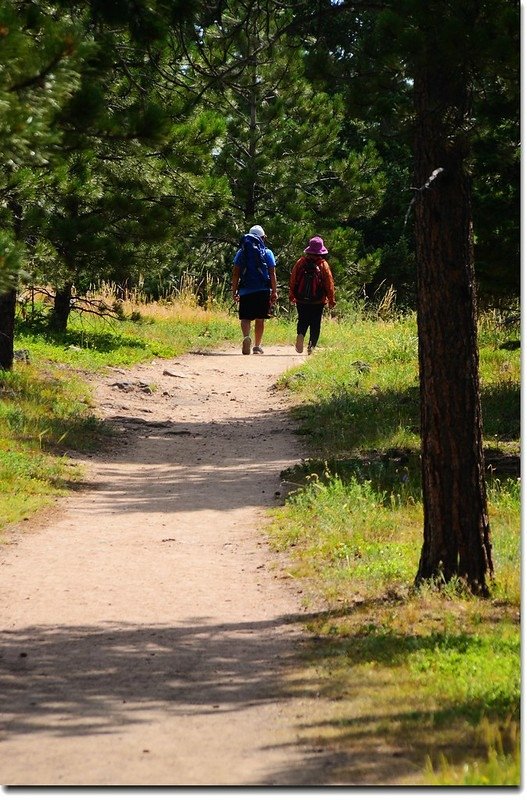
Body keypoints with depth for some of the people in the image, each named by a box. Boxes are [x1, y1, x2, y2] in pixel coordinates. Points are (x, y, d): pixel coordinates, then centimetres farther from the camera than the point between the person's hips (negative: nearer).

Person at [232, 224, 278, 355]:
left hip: (245, 290, 0)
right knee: (260, 319, 9)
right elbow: (272, 274, -1)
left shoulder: (241, 252, 5)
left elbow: (236, 273, 3)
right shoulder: (267, 253, 2)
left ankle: (246, 337, -26)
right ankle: (257, 346, 12)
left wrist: (234, 291, 6)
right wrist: (274, 292, 3)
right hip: (263, 290, 0)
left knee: (245, 317, 1)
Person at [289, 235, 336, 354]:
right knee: (315, 324, 8)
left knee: (303, 320, 12)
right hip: (318, 301, -1)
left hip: (301, 300, 1)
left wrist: (292, 296, 16)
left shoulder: (300, 263, -1)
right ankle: (311, 345, 0)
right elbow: (329, 284, -5)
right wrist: (331, 300, 5)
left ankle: (300, 335, -16)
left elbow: (293, 280, 4)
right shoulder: (323, 265, -7)